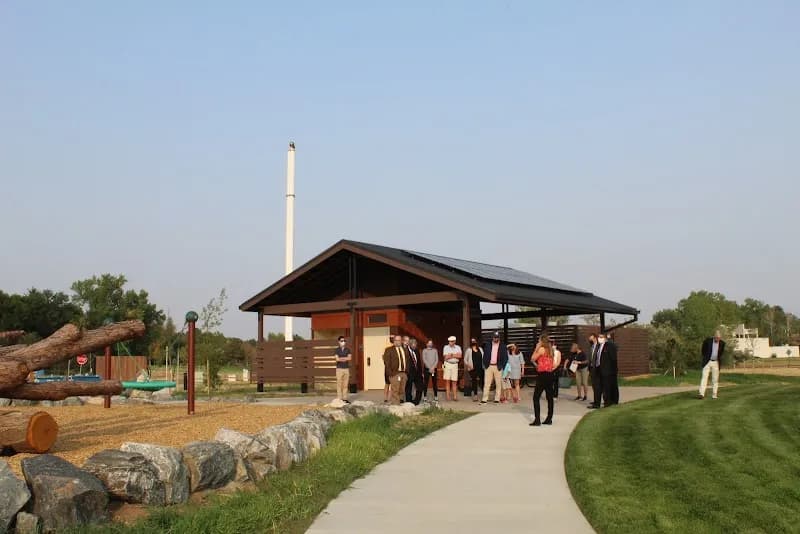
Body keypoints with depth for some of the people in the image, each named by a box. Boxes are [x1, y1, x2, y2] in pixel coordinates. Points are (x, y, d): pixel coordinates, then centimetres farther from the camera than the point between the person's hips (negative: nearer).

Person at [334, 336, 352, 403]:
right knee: (339, 384, -5)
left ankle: (345, 398, 6)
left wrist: (341, 358, -9)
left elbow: (350, 358, -4)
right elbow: (337, 359, -11)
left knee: (346, 384, 2)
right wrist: (345, 358, -6)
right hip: (339, 369, -3)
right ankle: (339, 399, -3)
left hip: (346, 368, 3)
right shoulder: (337, 350, 2)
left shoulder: (347, 350, 11)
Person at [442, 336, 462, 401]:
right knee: (447, 381, -2)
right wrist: (455, 355, -6)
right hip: (447, 364, -1)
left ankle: (455, 396, 2)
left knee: (454, 382, 1)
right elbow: (446, 357, -8)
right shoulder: (446, 347, 4)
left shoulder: (458, 347, 9)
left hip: (455, 365, 1)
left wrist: (451, 355, -11)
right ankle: (448, 396, 0)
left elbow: (459, 356, -7)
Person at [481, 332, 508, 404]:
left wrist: (502, 366, -7)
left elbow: (505, 357, 2)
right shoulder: (488, 345, 8)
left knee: (498, 384, 3)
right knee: (486, 383, -2)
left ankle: (497, 399, 10)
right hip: (489, 366, 1)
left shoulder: (502, 346, 3)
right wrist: (485, 364, 0)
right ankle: (484, 399, -2)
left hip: (498, 367, -1)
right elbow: (485, 355, 9)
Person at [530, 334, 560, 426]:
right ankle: (549, 419, 15)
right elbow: (557, 362, 12)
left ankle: (537, 420, -12)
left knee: (536, 397, -6)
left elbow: (532, 359, -4)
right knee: (549, 397, 11)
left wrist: (536, 348, 0)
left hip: (542, 375, -8)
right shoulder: (551, 350, 12)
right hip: (550, 375, 8)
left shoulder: (541, 349, -10)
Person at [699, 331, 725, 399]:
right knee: (704, 377, -11)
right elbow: (703, 350, 7)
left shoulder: (722, 343, -3)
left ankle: (714, 395, 10)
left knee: (715, 379, 3)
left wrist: (719, 358, 10)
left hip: (716, 363, 2)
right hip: (707, 362, -2)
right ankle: (702, 394, -18)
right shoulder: (708, 341, -9)